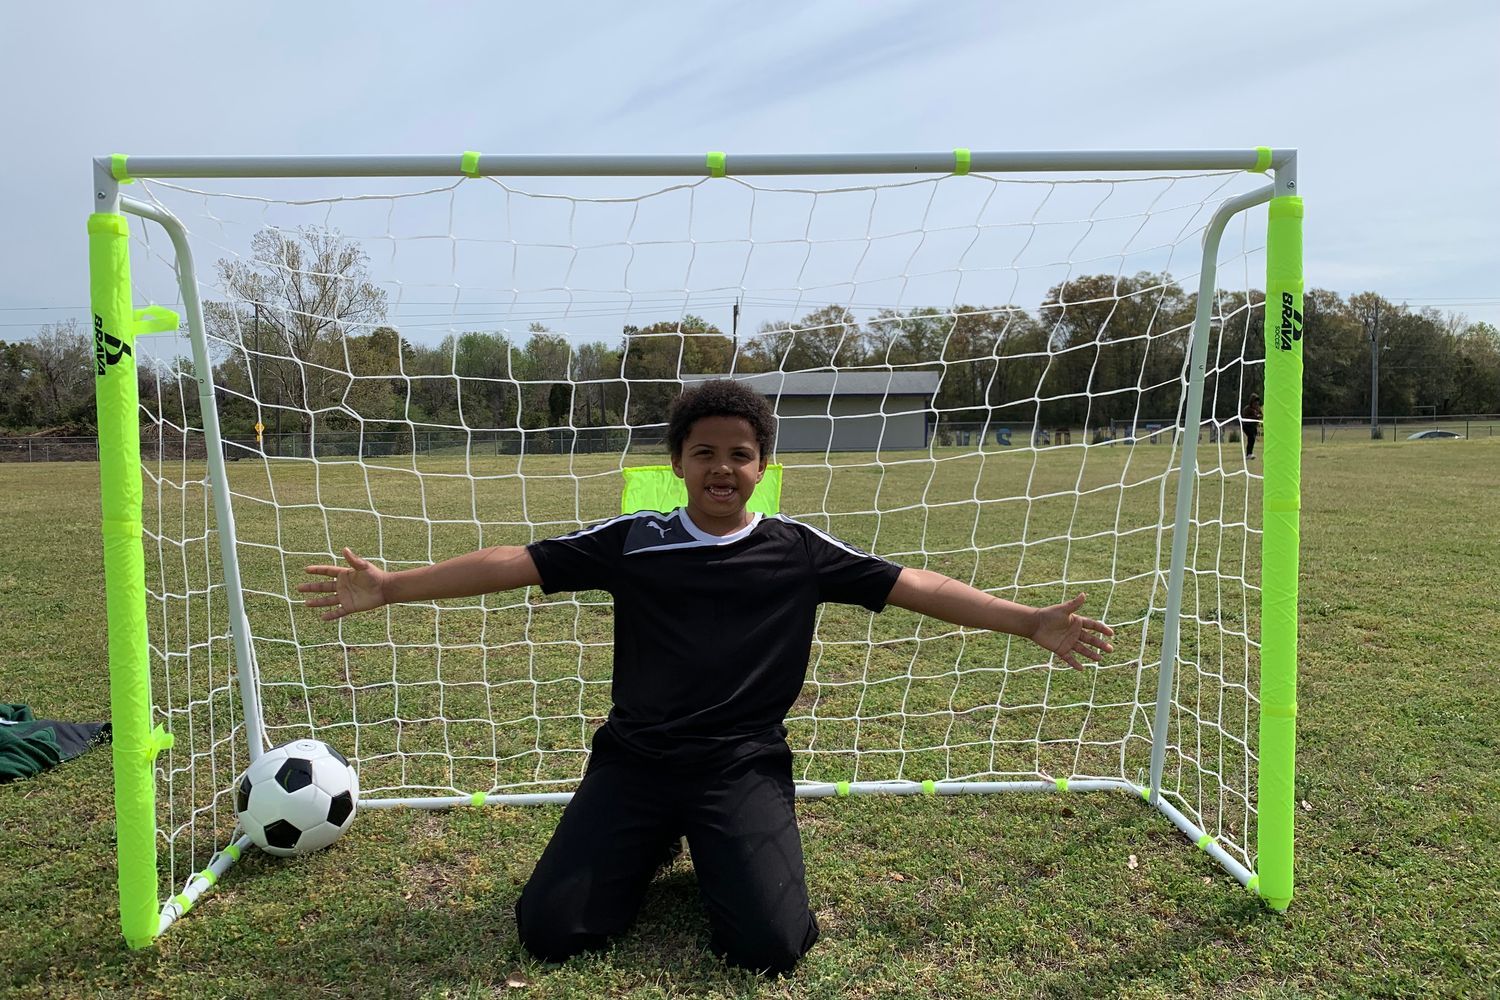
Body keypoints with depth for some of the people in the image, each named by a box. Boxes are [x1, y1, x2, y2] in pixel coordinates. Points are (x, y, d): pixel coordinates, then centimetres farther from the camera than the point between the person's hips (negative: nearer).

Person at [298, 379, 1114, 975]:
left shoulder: (798, 551, 0)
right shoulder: (633, 541, 0)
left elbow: (908, 584, 0)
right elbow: (517, 562, -1)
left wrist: (1027, 621, -4)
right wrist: (391, 586, -4)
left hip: (744, 767, -1)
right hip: (633, 760, 1)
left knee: (771, 945, -18)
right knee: (549, 930, -10)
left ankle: (718, 857, 17)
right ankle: (653, 850, 22)